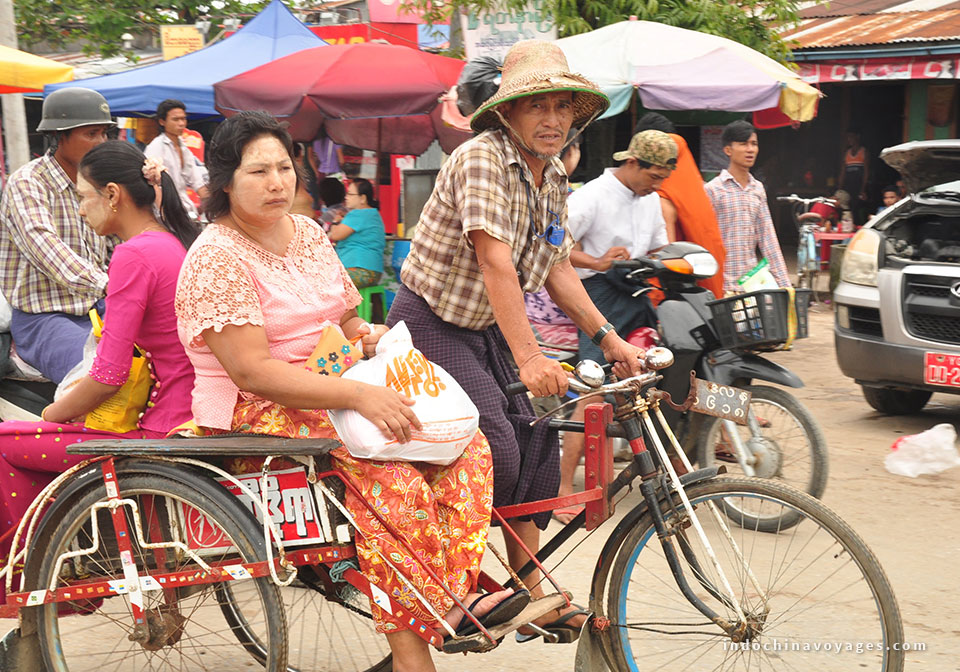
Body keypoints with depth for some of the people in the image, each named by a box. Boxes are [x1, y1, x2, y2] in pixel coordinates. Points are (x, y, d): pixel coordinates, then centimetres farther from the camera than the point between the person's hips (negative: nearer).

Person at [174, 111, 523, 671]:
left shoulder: (310, 235, 12)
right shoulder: (218, 259, -14)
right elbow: (253, 371, -23)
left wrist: (368, 335, -2)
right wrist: (360, 395, -31)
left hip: (333, 390, 8)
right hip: (259, 413, -8)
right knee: (393, 485, -30)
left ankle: (459, 592, -19)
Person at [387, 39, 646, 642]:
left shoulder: (554, 178, 5)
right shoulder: (481, 159, -22)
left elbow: (557, 269, 11)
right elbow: (494, 259, -31)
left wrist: (609, 338, 2)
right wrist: (529, 356, -38)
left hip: (488, 329, 8)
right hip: (433, 325, -8)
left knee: (536, 443, -1)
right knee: (494, 450, -19)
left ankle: (533, 593, 10)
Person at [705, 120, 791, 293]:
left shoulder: (758, 189, 14)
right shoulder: (713, 189, -5)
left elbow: (767, 236, 11)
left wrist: (784, 283, 4)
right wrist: (724, 287, -13)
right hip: (726, 285, -5)